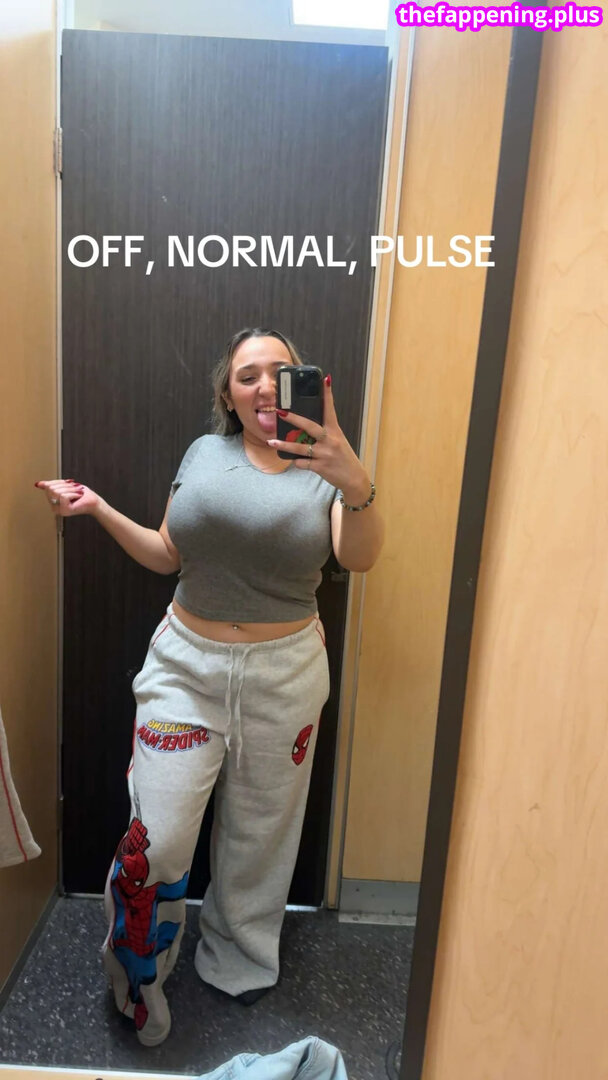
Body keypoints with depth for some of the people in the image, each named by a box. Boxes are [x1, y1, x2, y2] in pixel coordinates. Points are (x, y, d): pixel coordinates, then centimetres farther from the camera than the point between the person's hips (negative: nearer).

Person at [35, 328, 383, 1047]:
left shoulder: (321, 468, -2)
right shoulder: (204, 453, 4)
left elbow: (360, 558, -20)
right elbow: (167, 556, 9)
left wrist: (355, 482, -38)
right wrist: (99, 511, -2)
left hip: (284, 674, 0)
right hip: (186, 664, 1)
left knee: (259, 829, 17)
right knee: (157, 839, 0)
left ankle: (237, 959, 45)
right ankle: (137, 972, 32)